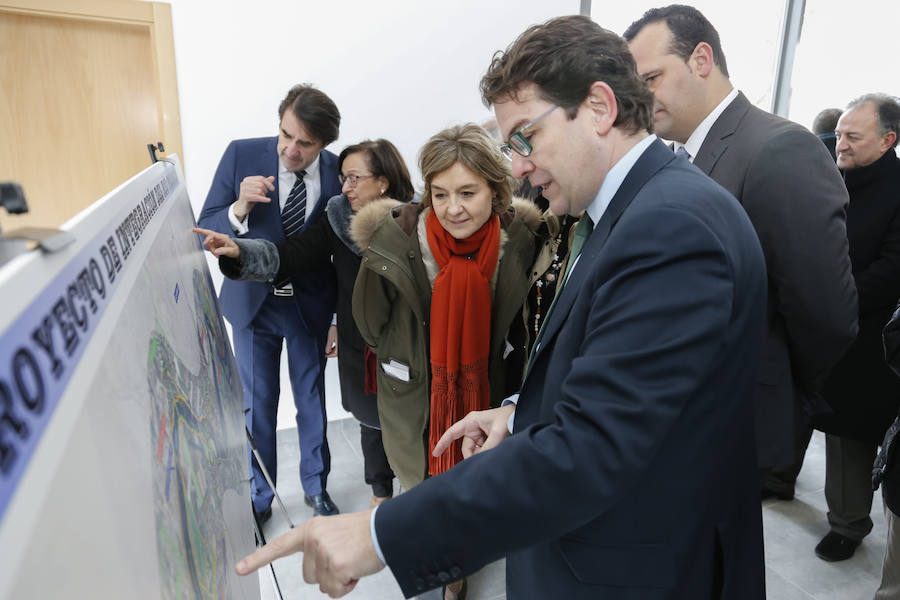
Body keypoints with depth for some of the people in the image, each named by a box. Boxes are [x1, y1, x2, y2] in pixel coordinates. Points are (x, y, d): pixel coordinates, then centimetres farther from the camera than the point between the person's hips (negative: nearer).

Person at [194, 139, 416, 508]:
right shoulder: (338, 220, -5)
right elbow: (289, 258, -11)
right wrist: (239, 251, -26)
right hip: (359, 345, 3)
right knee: (372, 419, 19)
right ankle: (381, 491, 46)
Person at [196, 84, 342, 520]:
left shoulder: (338, 173, -12)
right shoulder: (241, 155, -12)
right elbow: (206, 232, -7)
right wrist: (240, 208, -28)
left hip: (311, 305, 0)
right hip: (253, 302, 1)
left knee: (312, 398, 13)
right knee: (256, 403, 11)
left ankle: (315, 486, 37)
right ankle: (258, 496, 34)